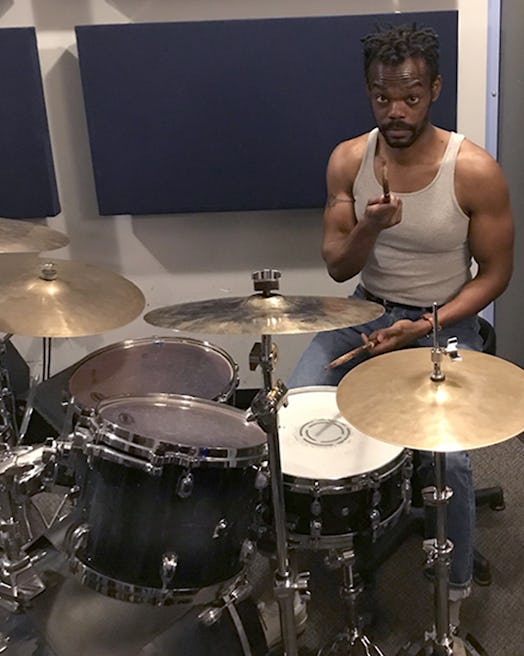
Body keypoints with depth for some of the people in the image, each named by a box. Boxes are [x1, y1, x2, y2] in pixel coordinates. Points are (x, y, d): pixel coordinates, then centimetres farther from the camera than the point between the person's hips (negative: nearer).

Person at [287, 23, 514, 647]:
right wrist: (369, 228, -24)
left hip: (444, 322, -3)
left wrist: (426, 327, -18)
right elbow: (337, 268, -2)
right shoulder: (348, 160, -6)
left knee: (447, 454, -25)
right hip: (366, 312, 4)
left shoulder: (474, 171, -16)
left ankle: (454, 588, 6)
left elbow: (494, 273, -6)